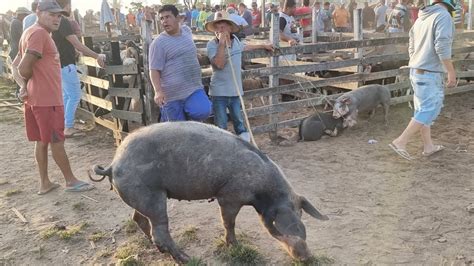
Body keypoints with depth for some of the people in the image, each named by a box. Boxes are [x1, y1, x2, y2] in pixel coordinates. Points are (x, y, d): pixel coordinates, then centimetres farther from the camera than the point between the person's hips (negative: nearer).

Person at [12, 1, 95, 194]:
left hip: (36, 98, 10)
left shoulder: (32, 32, 16)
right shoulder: (39, 33, -16)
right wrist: (27, 82, -3)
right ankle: (71, 181, 11)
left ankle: (44, 183, 21)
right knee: (56, 141, 0)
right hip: (47, 99, -10)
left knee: (42, 141, 13)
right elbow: (24, 68, -24)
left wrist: (25, 86, 8)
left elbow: (17, 65, 19)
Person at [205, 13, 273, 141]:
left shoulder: (235, 39, 6)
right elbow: (220, 64, -24)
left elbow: (244, 47, 29)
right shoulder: (212, 45, -12)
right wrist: (222, 43, -25)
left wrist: (263, 46, 40)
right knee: (221, 126, 1)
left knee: (239, 121, 15)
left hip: (235, 90, 5)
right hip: (219, 91, -5)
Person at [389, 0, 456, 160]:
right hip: (430, 74, -9)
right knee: (429, 110, -4)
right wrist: (451, 72, -16)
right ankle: (400, 142, -6)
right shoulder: (443, 16, -12)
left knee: (423, 109, 13)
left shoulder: (421, 18, 12)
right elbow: (442, 47, -21)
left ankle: (428, 146, 21)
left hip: (416, 71, 9)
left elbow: (411, 48, 16)